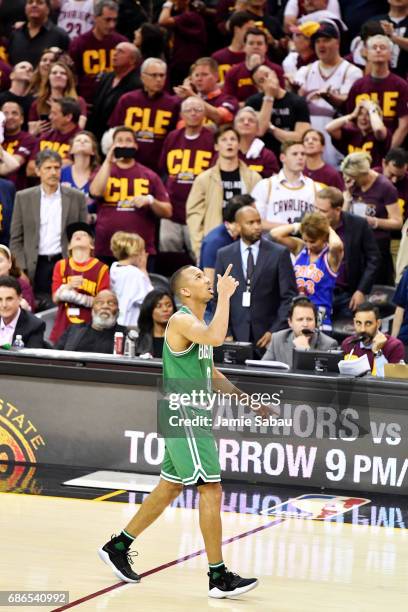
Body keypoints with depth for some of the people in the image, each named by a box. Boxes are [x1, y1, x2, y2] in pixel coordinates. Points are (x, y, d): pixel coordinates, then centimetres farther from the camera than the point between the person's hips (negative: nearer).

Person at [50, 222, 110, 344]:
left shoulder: (101, 269, 1)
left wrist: (77, 297, -15)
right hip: (63, 326, 2)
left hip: (89, 327, -2)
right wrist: (69, 286, -17)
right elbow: (55, 298, 3)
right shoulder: (61, 266, 9)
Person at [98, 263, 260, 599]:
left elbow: (211, 373, 26)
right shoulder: (182, 320, -15)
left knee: (170, 488, 16)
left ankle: (118, 546, 26)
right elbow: (216, 338, -36)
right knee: (211, 489, -10)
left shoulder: (200, 324, 16)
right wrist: (224, 295, -26)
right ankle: (219, 577, -7)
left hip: (193, 416, 10)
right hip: (183, 415, -10)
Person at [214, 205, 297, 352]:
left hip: (268, 335, -1)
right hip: (236, 335, 1)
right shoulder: (224, 255, 8)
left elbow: (289, 296, 0)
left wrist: (275, 331, -8)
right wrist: (226, 333, -2)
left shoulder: (279, 254, 2)